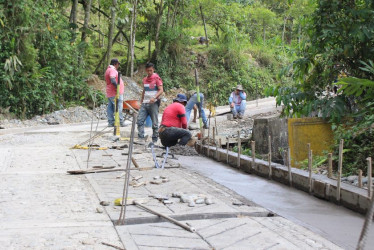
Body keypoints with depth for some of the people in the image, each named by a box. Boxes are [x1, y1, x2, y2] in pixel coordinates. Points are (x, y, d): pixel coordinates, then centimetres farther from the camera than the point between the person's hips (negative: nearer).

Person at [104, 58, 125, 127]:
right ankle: (121, 122, -9)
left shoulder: (108, 70, 20)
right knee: (118, 108, -9)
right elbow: (113, 80, -28)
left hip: (110, 93, 10)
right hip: (115, 93, -10)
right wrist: (117, 87, -24)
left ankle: (111, 122, 9)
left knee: (110, 107, 8)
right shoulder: (112, 70, -13)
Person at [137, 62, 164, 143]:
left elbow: (161, 90, -11)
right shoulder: (144, 79, 15)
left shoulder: (157, 78, -3)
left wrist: (154, 97, -25)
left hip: (153, 103, -6)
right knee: (140, 120, -5)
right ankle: (140, 137, -3)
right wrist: (141, 101, 20)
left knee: (154, 123, -1)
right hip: (145, 103, 6)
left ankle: (154, 139, 7)